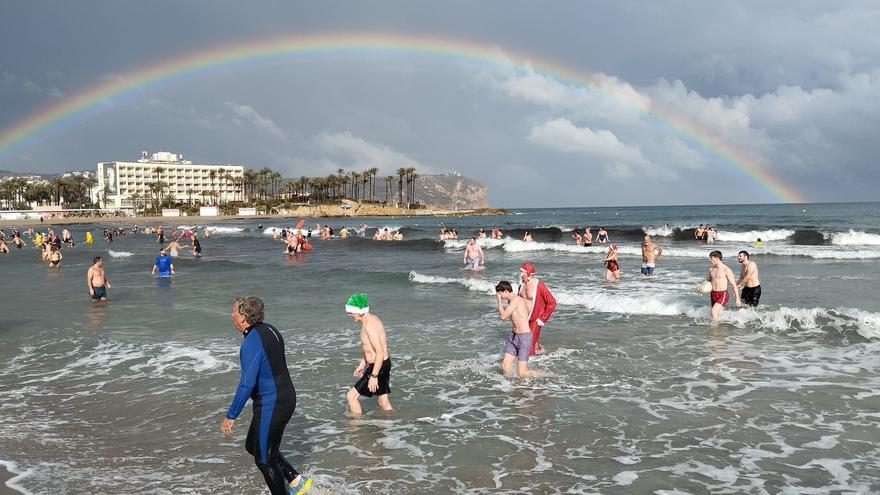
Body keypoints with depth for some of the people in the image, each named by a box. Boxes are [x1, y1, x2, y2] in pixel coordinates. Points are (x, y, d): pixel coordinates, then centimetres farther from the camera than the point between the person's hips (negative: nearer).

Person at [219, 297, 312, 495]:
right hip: (285, 397, 10)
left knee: (264, 458, 6)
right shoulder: (270, 330, 7)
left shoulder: (252, 342, -21)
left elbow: (247, 383, -25)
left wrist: (230, 416, -19)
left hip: (270, 405, -10)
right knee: (253, 446, 22)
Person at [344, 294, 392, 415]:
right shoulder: (371, 319, 9)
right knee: (384, 404, 17)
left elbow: (380, 352, -26)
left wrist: (373, 376, -24)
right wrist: (362, 364, 26)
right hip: (383, 364, 10)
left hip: (378, 367, -10)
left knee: (351, 395, -2)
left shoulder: (369, 325, -22)